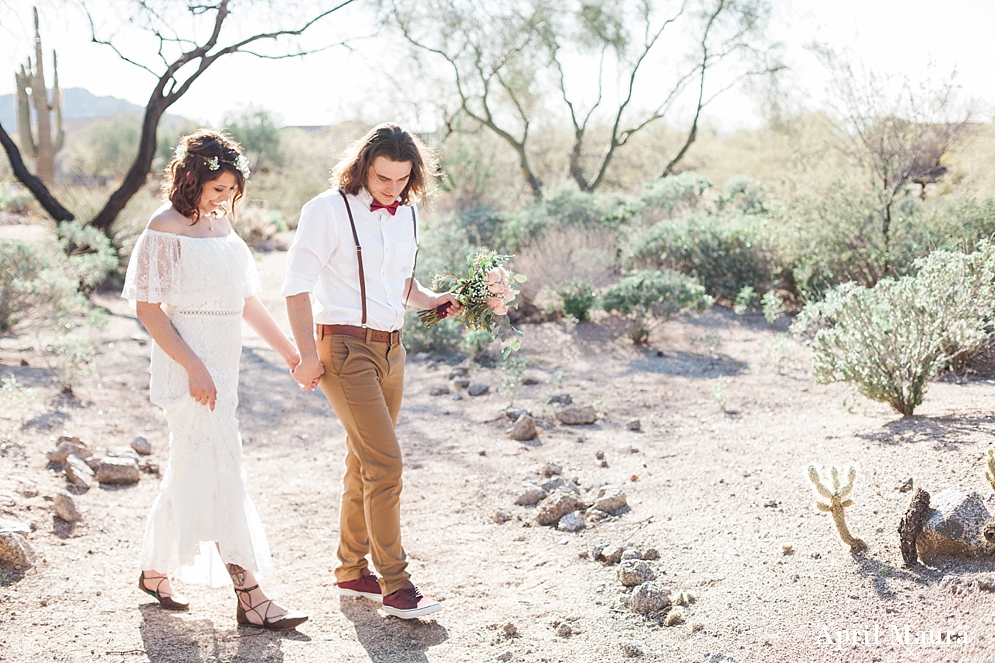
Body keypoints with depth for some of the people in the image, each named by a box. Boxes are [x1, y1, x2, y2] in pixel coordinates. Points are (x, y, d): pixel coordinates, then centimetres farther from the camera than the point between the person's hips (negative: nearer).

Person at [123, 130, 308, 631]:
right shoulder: (165, 228, -10)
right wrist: (194, 368, -19)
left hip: (222, 365, 8)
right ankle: (250, 598, -4)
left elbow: (246, 302, 17)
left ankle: (155, 572, 29)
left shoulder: (222, 226, 13)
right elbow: (147, 307, -13)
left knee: (190, 475, 14)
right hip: (190, 367, -8)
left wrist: (289, 351, 15)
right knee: (223, 475, -8)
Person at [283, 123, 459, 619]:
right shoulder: (329, 210, -9)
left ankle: (351, 570, 27)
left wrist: (433, 300, 2)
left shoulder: (406, 214, 10)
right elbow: (297, 285, -10)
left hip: (390, 349, 7)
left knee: (364, 463, 14)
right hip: (345, 347, -7)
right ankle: (395, 584, -3)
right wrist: (308, 354, -14)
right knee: (385, 462, -11)